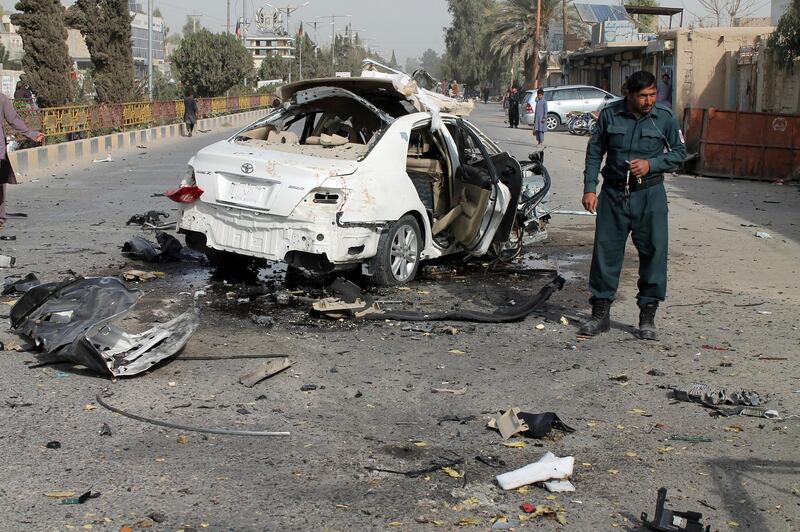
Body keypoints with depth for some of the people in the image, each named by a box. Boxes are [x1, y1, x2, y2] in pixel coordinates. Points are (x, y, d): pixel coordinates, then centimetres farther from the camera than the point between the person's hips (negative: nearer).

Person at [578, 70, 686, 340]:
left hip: (650, 195, 0)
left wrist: (651, 164, -9)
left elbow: (679, 151, 7)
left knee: (653, 252, 1)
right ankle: (600, 313, 13)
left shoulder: (665, 117, -2)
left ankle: (648, 315, 13)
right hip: (613, 193, 1)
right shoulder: (610, 114, -1)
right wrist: (590, 188, -1)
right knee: (605, 251, 3)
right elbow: (594, 152, 6)